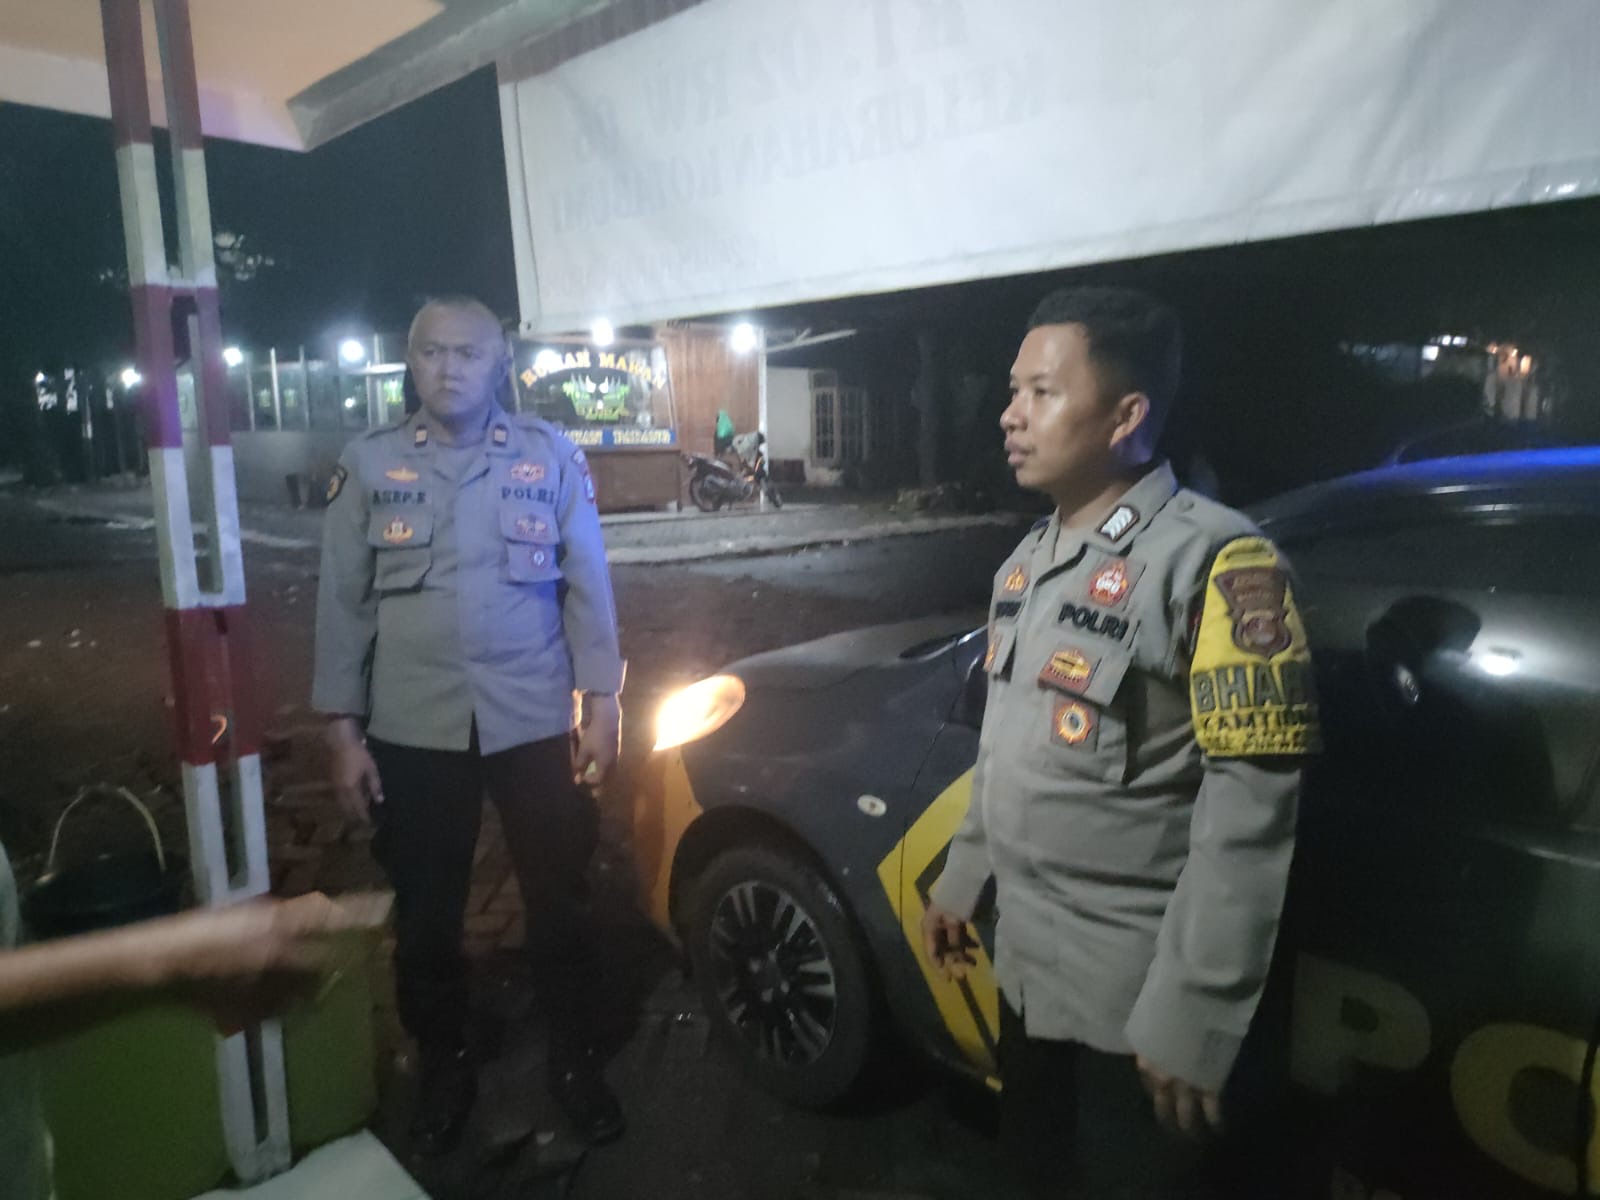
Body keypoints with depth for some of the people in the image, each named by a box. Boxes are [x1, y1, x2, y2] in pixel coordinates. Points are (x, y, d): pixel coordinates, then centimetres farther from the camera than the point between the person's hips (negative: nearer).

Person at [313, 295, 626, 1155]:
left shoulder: (551, 460, 0)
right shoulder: (368, 467, 1)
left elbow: (587, 589, 2)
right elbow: (343, 606, 2)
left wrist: (601, 706, -2)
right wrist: (343, 731, -1)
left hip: (536, 725, 0)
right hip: (414, 733, 1)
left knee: (559, 902, 11)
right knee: (425, 915, 13)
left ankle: (573, 1061, 32)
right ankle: (444, 1070, 36)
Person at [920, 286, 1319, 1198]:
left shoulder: (1213, 560, -19)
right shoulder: (1029, 560, 6)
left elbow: (1248, 806, -22)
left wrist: (1193, 1019, -21)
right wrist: (960, 884, 18)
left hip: (1138, 991, -7)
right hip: (1029, 964, 7)